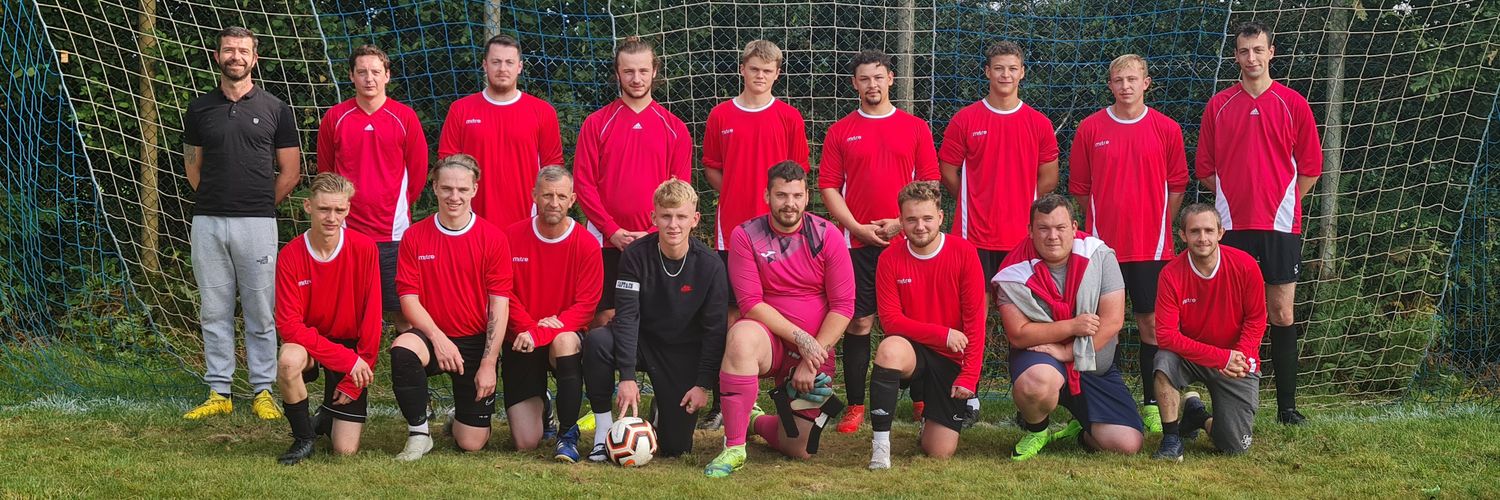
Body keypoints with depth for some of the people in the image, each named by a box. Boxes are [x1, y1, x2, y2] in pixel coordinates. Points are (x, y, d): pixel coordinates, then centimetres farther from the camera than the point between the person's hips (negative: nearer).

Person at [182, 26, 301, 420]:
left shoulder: (275, 110, 4)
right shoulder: (200, 108, 10)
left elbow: (290, 172, 6)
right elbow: (193, 167, 17)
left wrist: (260, 205, 5)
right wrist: (216, 200, 10)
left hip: (257, 224, -2)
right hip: (208, 222, 2)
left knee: (260, 313, 1)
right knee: (214, 311, 6)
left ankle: (263, 392, 8)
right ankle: (218, 393, 12)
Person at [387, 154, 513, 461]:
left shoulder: (494, 239, -5)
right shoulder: (415, 237, -1)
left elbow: (499, 306, -7)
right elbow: (408, 298, -5)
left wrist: (488, 364, -13)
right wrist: (438, 338, -20)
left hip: (477, 343, -1)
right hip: (432, 336, 1)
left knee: (472, 444, -4)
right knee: (402, 349, -36)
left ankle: (462, 415, 36)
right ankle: (418, 433, -14)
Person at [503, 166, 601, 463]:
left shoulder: (587, 245, -7)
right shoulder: (512, 237, -3)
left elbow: (585, 306, -12)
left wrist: (538, 334, -24)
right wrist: (530, 325, -21)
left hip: (567, 336, -1)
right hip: (520, 343, 1)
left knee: (565, 341, -41)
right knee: (525, 443, -9)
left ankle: (568, 434, -24)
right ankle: (539, 408, 31)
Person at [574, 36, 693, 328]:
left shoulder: (674, 128, 7)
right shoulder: (596, 123, 4)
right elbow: (583, 183, -1)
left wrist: (654, 233, -8)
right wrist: (613, 231, -9)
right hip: (607, 243, -1)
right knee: (604, 319, 0)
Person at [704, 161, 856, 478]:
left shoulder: (827, 235, -4)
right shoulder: (746, 236, -6)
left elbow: (843, 306, -6)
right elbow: (751, 304, -11)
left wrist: (810, 362, -12)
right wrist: (799, 338, -20)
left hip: (815, 349, 2)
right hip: (770, 339, -2)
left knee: (801, 451, 1)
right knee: (742, 336, -40)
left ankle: (756, 422, 38)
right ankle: (734, 447, -28)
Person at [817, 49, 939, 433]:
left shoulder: (916, 128, 8)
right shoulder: (840, 132, 8)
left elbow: (930, 182, 5)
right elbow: (828, 186, 4)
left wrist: (902, 222, -8)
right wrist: (856, 227, -8)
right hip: (858, 241, 0)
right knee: (858, 322, -1)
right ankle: (855, 405, 4)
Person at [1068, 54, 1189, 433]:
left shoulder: (1166, 129, 2)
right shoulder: (1090, 129, 2)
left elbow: (1176, 185, 10)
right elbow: (1079, 187, 9)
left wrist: (1156, 224, 8)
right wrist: (1102, 221, 9)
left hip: (1151, 245, 0)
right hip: (1103, 244, 0)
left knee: (1152, 323, 1)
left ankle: (1152, 404, 9)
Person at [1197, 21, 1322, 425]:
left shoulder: (1293, 104, 4)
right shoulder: (1218, 105, 8)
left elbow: (1310, 167, 7)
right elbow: (1205, 169, 11)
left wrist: (1284, 201, 3)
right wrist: (1237, 196, 6)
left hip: (1280, 224, -1)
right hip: (1231, 223, 1)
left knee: (1281, 313, 0)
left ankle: (1287, 405, 5)